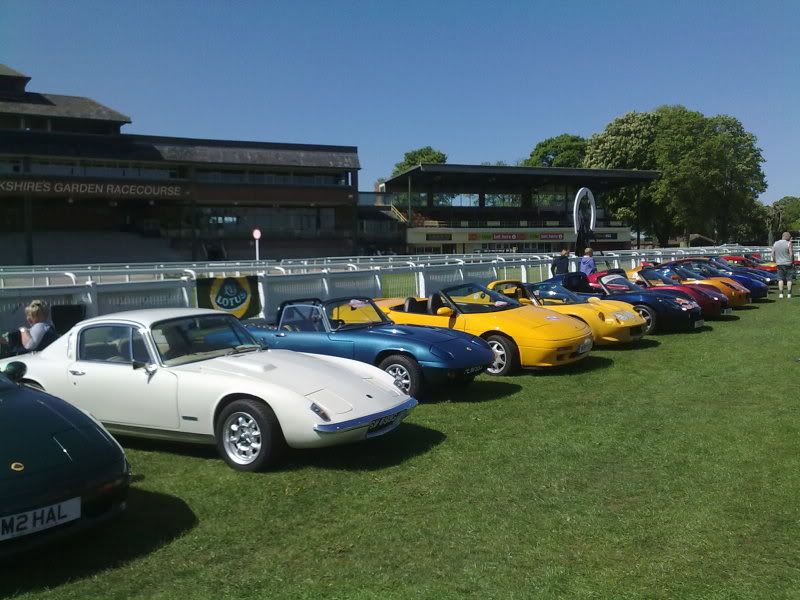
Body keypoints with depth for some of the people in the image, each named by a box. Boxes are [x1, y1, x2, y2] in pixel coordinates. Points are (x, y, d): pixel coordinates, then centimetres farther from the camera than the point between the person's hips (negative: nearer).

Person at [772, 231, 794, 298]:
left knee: (780, 279, 6)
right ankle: (789, 294, 3)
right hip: (788, 264, -3)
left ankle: (780, 293, 0)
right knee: (789, 279, 4)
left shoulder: (775, 244, 5)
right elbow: (791, 254, -10)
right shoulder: (788, 243, -9)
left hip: (779, 264, 3)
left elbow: (773, 254, 9)